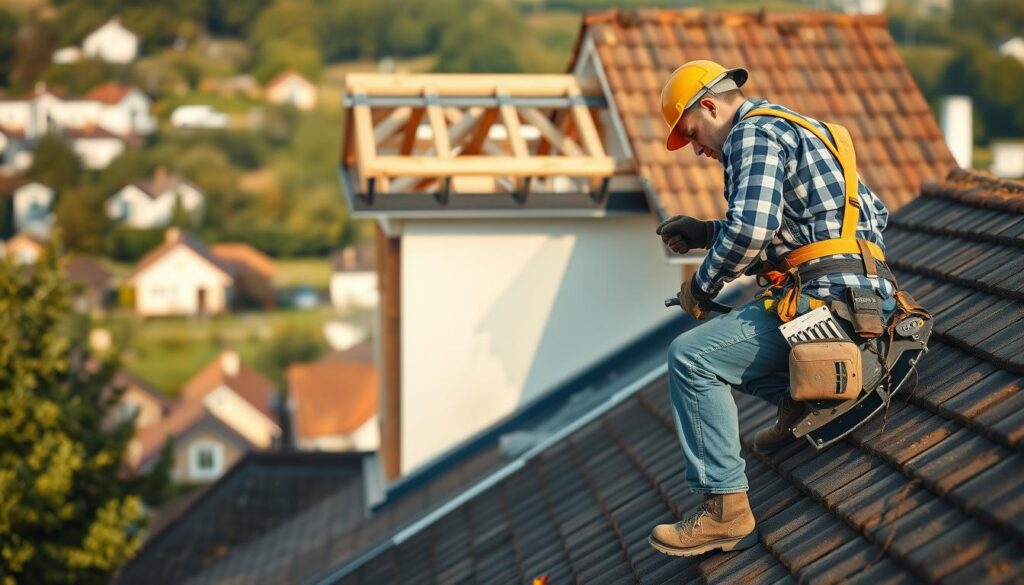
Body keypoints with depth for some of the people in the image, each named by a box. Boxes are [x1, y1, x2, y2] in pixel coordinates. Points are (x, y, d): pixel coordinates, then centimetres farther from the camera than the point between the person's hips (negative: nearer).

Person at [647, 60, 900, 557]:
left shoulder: (754, 132, -7)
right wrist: (704, 233, 22)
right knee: (720, 335, 27)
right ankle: (795, 398, 11)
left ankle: (725, 511, -17)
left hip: (825, 298, -10)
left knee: (691, 358, -14)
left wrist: (701, 285, -6)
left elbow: (750, 228, -21)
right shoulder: (798, 129, 23)